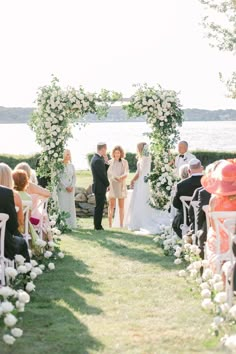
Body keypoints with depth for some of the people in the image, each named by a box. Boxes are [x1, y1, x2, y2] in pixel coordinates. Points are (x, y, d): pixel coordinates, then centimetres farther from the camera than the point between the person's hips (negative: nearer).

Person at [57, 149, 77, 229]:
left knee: (71, 206, 5)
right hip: (62, 189, -5)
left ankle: (71, 224, 9)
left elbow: (74, 177, 11)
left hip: (71, 189, 5)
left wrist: (72, 186, -4)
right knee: (63, 206, -6)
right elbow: (59, 178, -8)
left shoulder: (71, 166, 12)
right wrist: (66, 187, -12)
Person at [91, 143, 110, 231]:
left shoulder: (97, 158, 13)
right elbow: (102, 175, -19)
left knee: (99, 206, 15)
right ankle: (98, 226, 2)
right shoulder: (97, 160, -19)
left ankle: (97, 225, 21)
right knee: (99, 207, -4)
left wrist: (106, 162, 4)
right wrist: (108, 184, -8)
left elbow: (104, 171, 17)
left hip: (99, 187, 10)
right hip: (100, 187, -10)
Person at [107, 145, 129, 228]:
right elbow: (108, 174, -6)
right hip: (112, 186, 0)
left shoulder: (125, 162, 4)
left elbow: (126, 173, -8)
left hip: (121, 186, 0)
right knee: (111, 206, -3)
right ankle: (110, 225, -2)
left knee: (121, 206, 1)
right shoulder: (110, 162, 4)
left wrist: (122, 177, -31)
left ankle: (121, 225, 5)